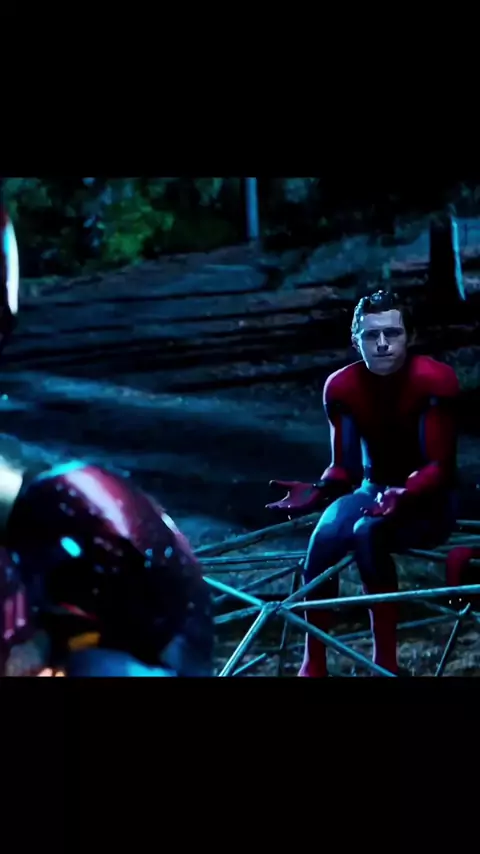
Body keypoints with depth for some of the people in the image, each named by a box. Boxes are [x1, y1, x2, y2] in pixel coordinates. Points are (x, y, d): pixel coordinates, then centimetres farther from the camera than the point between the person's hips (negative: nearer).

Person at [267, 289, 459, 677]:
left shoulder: (434, 381, -20)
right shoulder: (342, 386, -7)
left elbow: (440, 466, -22)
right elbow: (345, 467, -5)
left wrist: (403, 496, -42)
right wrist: (317, 492, -27)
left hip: (430, 502, -4)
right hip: (375, 491, 4)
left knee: (368, 532, -36)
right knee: (325, 537, -29)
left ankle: (386, 662, -29)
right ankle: (314, 666, -19)